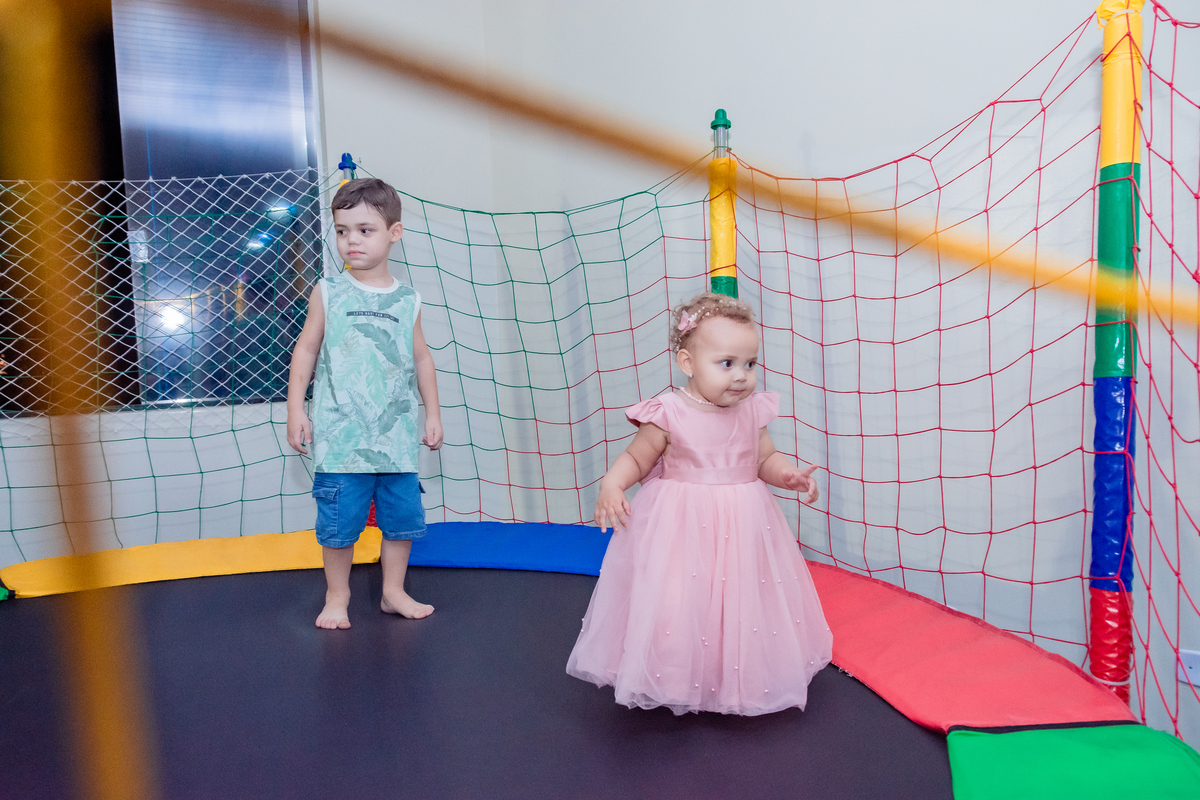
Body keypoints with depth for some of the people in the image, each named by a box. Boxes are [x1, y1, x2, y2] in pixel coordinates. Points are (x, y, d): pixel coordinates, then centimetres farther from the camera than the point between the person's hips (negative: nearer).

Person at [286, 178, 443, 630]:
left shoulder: (407, 300, 5)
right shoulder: (328, 293, 1)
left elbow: (421, 359, 13)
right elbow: (306, 349, 5)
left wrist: (432, 413, 12)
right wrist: (296, 409, 1)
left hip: (397, 434, 2)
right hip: (340, 434, -2)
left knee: (402, 516, 8)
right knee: (339, 519, 3)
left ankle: (393, 591, 26)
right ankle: (337, 596, 23)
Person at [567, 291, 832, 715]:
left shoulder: (752, 411, 0)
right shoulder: (669, 414, -14)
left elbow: (766, 459, 10)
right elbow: (635, 458, -5)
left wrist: (790, 475, -10)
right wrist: (611, 486, -23)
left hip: (742, 527, 4)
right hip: (681, 528, -4)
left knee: (743, 604, 14)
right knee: (674, 608, -3)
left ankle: (739, 678, 37)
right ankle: (672, 681, 22)